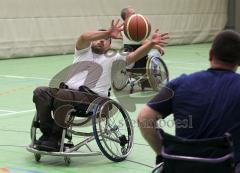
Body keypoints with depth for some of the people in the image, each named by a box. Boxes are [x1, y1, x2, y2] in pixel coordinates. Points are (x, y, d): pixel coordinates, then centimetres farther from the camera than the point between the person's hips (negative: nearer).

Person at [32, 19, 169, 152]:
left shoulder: (112, 60, 21)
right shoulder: (84, 52, 25)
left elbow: (134, 56, 5)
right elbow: (84, 37, 3)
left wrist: (151, 44, -11)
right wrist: (107, 33, -12)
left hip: (92, 97, -3)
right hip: (68, 90, 4)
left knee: (62, 95, -33)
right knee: (40, 92, -23)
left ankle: (56, 138, -20)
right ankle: (47, 133, -20)